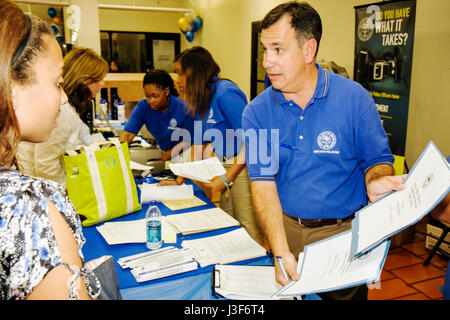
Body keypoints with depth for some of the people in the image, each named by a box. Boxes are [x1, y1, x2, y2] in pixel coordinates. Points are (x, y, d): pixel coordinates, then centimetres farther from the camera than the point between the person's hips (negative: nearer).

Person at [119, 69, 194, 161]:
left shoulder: (183, 109, -19)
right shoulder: (143, 106, -10)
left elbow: (188, 141, -13)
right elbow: (128, 134, -14)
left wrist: (168, 154, -24)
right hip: (161, 151, 5)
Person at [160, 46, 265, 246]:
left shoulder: (225, 93, -16)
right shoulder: (202, 101, 12)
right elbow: (199, 146, 17)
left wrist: (226, 178, -17)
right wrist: (179, 181, 14)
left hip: (244, 168, -9)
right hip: (228, 168, 9)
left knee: (248, 233, -4)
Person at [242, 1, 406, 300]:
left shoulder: (354, 98, -11)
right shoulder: (257, 112, -7)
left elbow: (377, 158, -2)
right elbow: (263, 183, -12)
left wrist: (376, 183, -27)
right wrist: (280, 250, -23)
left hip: (344, 232, -1)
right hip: (285, 228, 2)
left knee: (345, 293, 15)